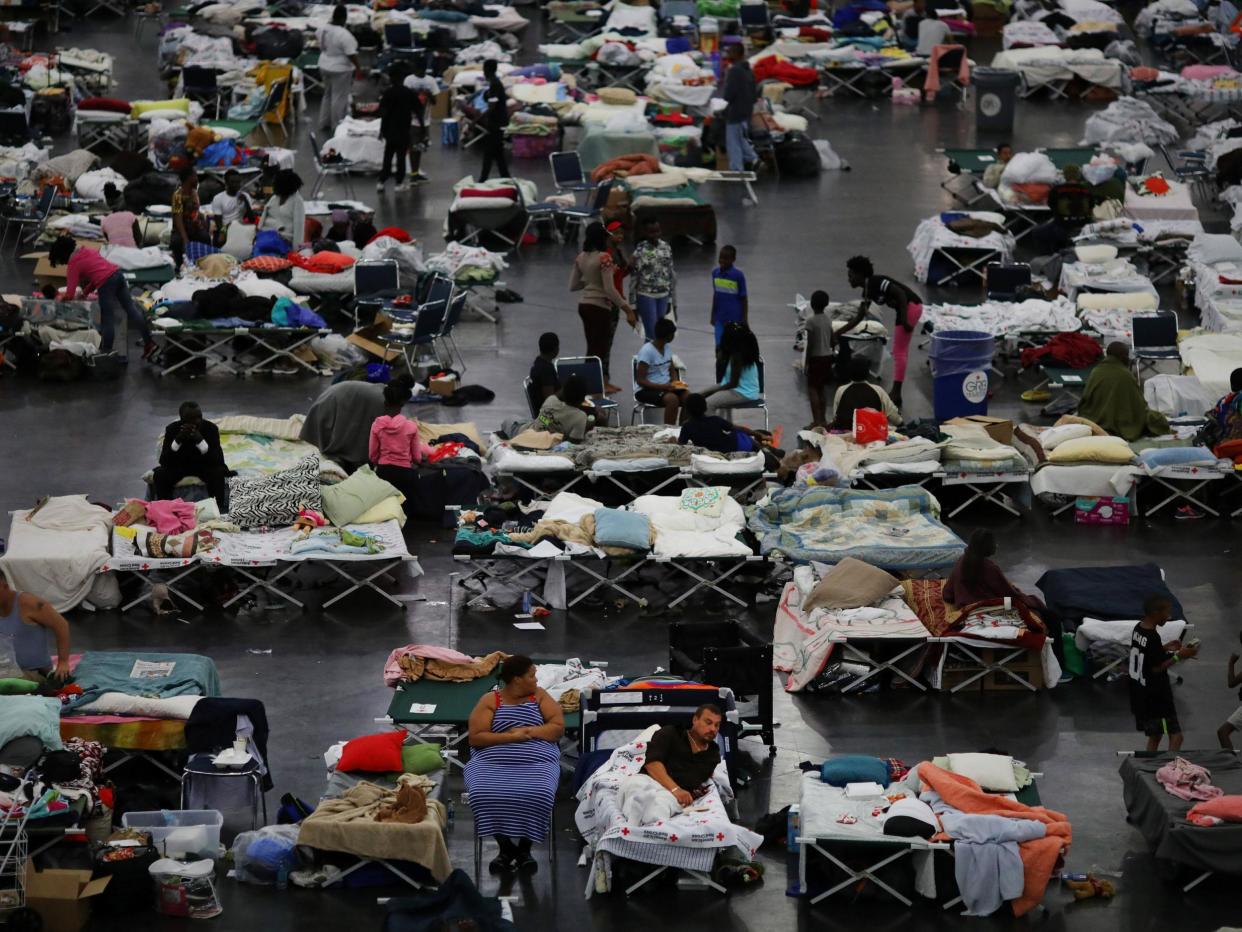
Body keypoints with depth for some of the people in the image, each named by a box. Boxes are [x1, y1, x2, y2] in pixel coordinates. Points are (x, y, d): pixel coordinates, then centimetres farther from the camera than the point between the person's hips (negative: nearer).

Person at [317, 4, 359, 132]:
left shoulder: (323, 29, -3)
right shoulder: (345, 35, -26)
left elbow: (316, 37, 19)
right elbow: (351, 55, -25)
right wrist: (358, 68, -12)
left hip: (325, 66, 8)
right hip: (340, 70, -8)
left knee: (328, 94, 21)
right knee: (339, 97, 3)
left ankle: (324, 122, 29)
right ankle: (336, 127, 11)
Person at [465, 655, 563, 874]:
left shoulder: (540, 696, 13)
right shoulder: (489, 700, 6)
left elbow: (558, 727, 5)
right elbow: (475, 738, -3)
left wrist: (528, 731, -8)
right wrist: (511, 737, -12)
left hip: (536, 761, 1)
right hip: (493, 762, -1)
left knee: (537, 796, -32)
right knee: (485, 795, -32)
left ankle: (524, 848, -9)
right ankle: (505, 847, -9)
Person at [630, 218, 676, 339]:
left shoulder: (666, 247, 4)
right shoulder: (640, 250, -11)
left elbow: (672, 274, 11)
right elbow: (634, 277, -9)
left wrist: (673, 299, 12)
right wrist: (633, 304, -9)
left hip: (663, 296, 5)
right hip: (646, 296, -5)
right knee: (651, 333, -7)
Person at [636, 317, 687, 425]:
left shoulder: (666, 348, 6)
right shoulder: (647, 351, -17)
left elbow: (671, 371, 18)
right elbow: (640, 380, -18)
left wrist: (674, 382, -4)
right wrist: (663, 386, -26)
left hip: (665, 386, 7)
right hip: (647, 390, -7)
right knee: (672, 398, -34)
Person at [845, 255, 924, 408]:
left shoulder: (876, 283, -14)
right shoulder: (867, 291, 14)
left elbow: (901, 293, -21)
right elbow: (858, 318, 20)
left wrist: (904, 319, -22)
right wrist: (838, 333, 21)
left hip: (911, 306, -10)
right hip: (908, 308, 10)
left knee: (899, 351, -5)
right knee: (901, 350, 16)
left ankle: (896, 394, -3)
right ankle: (896, 392, 23)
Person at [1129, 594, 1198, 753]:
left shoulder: (1138, 629, 5)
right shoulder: (1152, 637, -22)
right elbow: (1157, 668, -19)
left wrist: (1166, 648, 10)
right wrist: (1179, 656, -14)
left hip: (1140, 696, 10)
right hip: (1156, 697, -10)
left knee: (1154, 735, 18)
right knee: (1176, 736, -7)